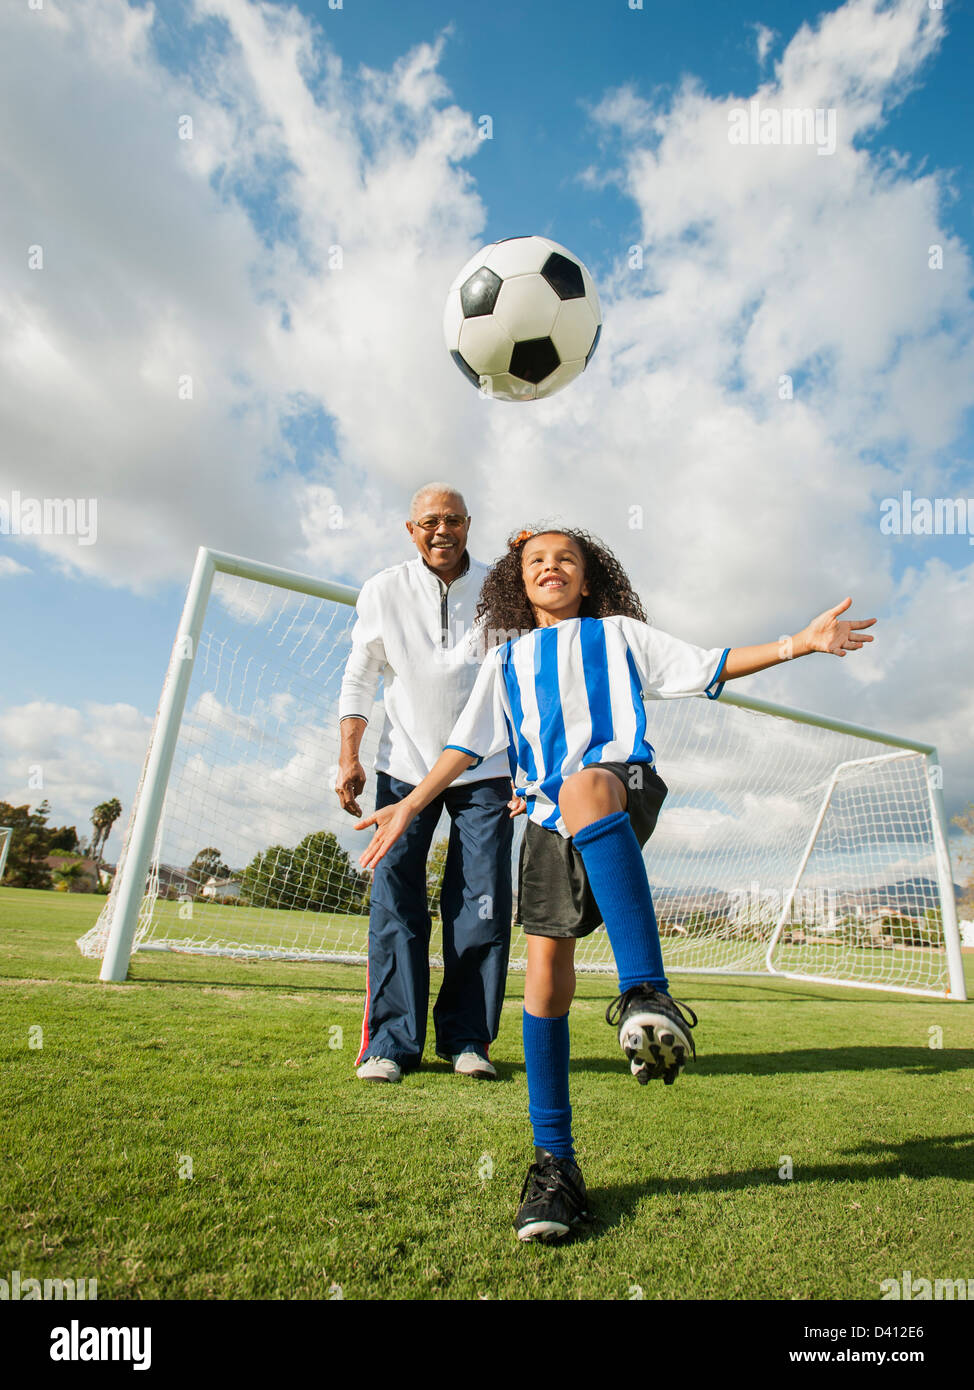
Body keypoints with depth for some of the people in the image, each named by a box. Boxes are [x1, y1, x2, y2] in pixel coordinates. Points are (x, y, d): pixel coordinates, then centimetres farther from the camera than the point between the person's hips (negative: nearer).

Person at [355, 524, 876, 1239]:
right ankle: (554, 1162, 13)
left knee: (584, 786, -40)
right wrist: (410, 804, 8)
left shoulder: (618, 634, 20)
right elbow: (468, 742, 18)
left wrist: (799, 642, 6)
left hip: (626, 784, -3)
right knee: (546, 978, -3)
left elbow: (711, 667, 16)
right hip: (550, 818, 3)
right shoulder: (506, 661, 24)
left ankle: (647, 993, -43)